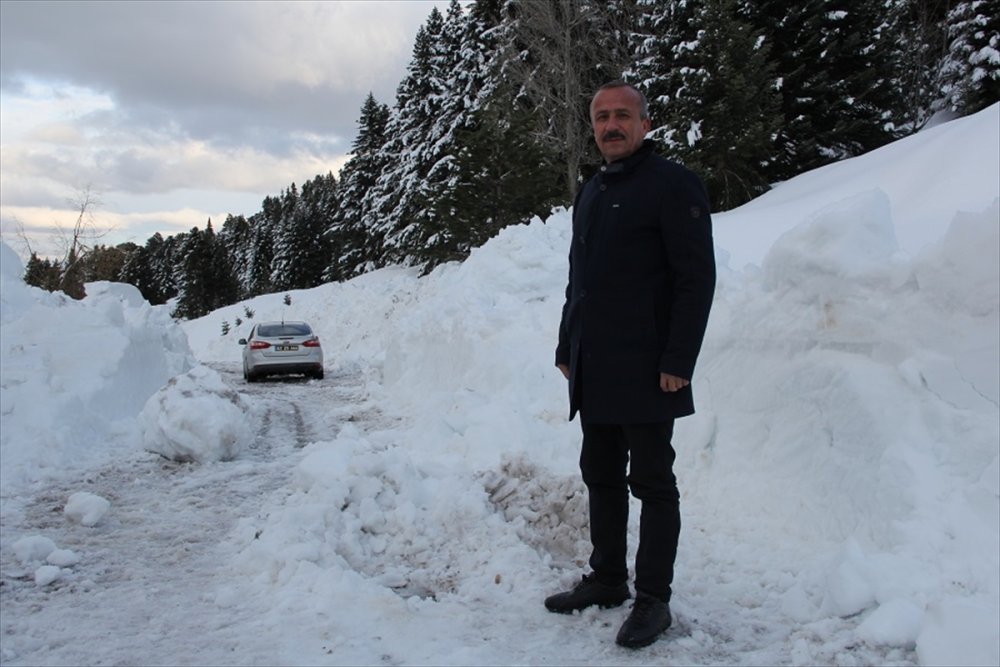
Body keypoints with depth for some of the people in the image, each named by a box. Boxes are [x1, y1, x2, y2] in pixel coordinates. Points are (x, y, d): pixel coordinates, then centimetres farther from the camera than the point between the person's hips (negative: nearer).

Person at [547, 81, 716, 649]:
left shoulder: (673, 185, -7)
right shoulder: (590, 193, 18)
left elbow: (698, 278, -14)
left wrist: (679, 361, -19)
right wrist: (567, 349, 18)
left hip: (646, 371, -8)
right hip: (593, 370, 8)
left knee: (652, 482, 1)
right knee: (601, 476, 14)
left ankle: (654, 599, 12)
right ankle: (607, 578, 28)